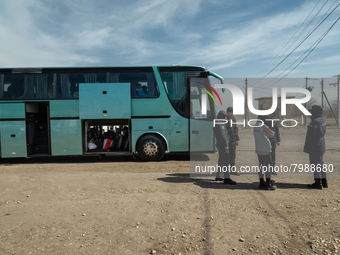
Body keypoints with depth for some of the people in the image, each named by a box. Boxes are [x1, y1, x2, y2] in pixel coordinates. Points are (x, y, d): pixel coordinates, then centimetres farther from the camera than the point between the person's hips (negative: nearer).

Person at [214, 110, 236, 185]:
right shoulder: (219, 125, -16)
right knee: (226, 162, -11)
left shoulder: (221, 124, 17)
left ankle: (219, 176, 27)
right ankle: (226, 178, -10)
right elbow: (222, 135, -20)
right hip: (223, 145, -11)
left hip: (221, 145, 11)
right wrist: (226, 145, -18)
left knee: (221, 160, 18)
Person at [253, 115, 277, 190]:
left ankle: (261, 183, 16)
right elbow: (272, 135, -7)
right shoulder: (263, 126, -17)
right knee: (269, 166, 0)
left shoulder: (256, 126, 8)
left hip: (258, 149, 8)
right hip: (265, 150, -8)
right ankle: (268, 184, 4)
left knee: (261, 166, 11)